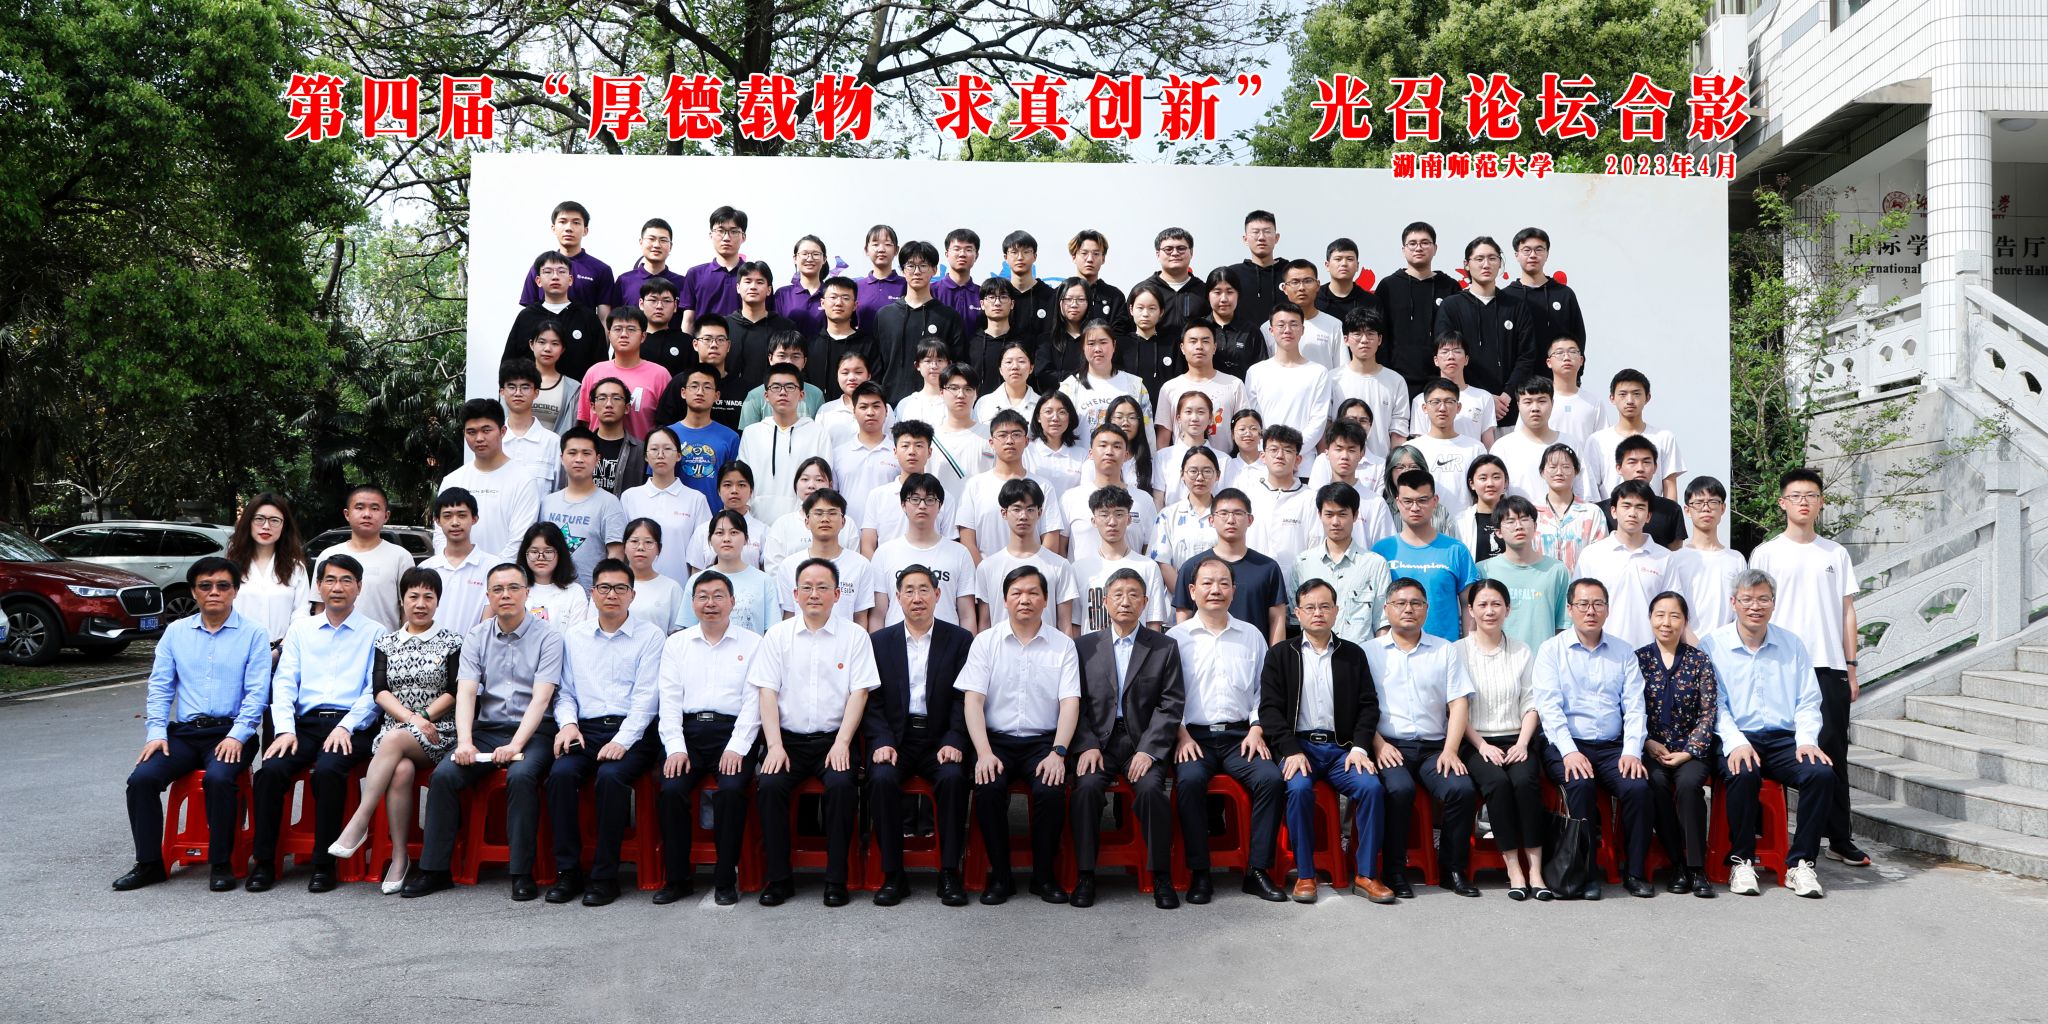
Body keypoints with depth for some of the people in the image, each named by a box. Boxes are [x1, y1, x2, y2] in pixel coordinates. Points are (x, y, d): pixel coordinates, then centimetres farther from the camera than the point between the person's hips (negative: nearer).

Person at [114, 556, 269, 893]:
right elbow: (160, 686, 12)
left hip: (230, 731, -4)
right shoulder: (176, 631, 15)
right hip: (183, 731, 4)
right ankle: (149, 863, -4)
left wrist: (237, 735, -15)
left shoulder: (253, 634, 3)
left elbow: (257, 691, -4)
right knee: (142, 778, -19)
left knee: (218, 778, -31)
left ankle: (221, 864, -16)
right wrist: (156, 732, -1)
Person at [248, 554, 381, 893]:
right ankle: (264, 861, -12)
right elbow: (284, 682, 10)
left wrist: (346, 727, -14)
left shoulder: (374, 633, 9)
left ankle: (324, 864, -21)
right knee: (270, 770, -24)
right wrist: (285, 728, -6)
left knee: (328, 770, -32)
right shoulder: (301, 629, 20)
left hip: (351, 727, -3)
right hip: (305, 722, 3)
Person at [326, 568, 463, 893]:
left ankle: (359, 822, -32)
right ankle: (399, 856, -25)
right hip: (394, 730, 2)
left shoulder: (452, 642, 9)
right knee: (401, 771, -32)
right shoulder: (386, 643, 16)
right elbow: (380, 691, 5)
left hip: (438, 734, -2)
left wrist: (423, 717, -12)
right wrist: (410, 717, -12)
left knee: (393, 739, -35)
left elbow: (455, 693, 1)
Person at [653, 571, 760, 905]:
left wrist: (737, 747, -12)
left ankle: (725, 879, -12)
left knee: (732, 789, -27)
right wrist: (675, 747, -6)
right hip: (688, 730, 2)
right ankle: (676, 878, -7)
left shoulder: (752, 643, 8)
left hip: (732, 730, -2)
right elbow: (669, 699, 7)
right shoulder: (676, 644, 16)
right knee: (671, 789, -23)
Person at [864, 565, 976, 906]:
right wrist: (882, 742, -11)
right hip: (895, 737, 1)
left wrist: (954, 742, -13)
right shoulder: (880, 641, 9)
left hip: (940, 738, -1)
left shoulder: (960, 640, 6)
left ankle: (950, 873, -17)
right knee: (882, 779, -29)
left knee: (953, 777, -30)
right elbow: (873, 700, 4)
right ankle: (892, 874, -16)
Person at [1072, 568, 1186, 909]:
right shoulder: (1085, 646, 11)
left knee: (1151, 788, -29)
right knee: (1087, 786, -27)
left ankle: (1161, 875, -14)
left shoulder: (1165, 647, 8)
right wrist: (1087, 745, -9)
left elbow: (1171, 704, 0)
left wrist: (1148, 750, -11)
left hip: (1145, 743, -1)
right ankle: (1085, 874, -15)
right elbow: (1076, 702, 6)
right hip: (1098, 741, 1)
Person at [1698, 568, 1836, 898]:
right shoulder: (1712, 645, 3)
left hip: (1784, 739, 3)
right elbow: (1713, 704, -4)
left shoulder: (1792, 644, 14)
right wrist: (1736, 743, -18)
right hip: (1735, 738, -3)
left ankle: (1800, 863, -11)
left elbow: (1809, 701, 12)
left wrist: (1807, 740, -6)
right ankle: (1741, 861, -15)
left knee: (1822, 773, -25)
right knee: (1743, 775, -34)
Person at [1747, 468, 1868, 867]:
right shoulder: (1766, 553, 3)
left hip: (1830, 667, 2)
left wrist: (1851, 667, 7)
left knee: (1833, 752, 3)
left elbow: (1847, 611, 12)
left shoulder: (1835, 554, 11)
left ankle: (1840, 840, 10)